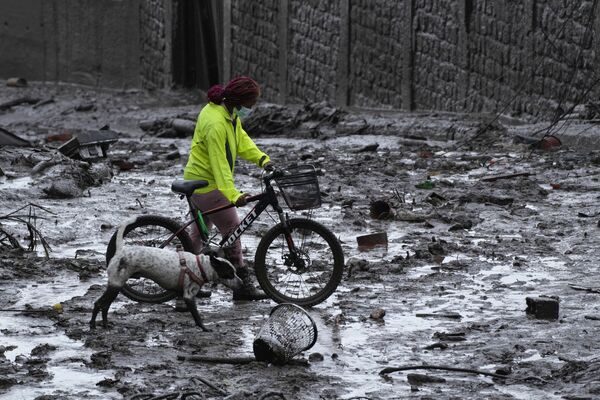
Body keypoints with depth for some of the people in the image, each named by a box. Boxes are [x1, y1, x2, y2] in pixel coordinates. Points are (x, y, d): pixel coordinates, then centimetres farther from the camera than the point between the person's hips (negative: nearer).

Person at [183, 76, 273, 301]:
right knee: (232, 231, -7)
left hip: (198, 181, 11)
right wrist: (233, 195, -38)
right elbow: (219, 163, -33)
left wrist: (262, 159, -7)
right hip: (207, 185, -11)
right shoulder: (216, 124, -29)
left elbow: (241, 139, 8)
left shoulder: (230, 114, 3)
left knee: (199, 231, 19)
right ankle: (243, 286, -3)